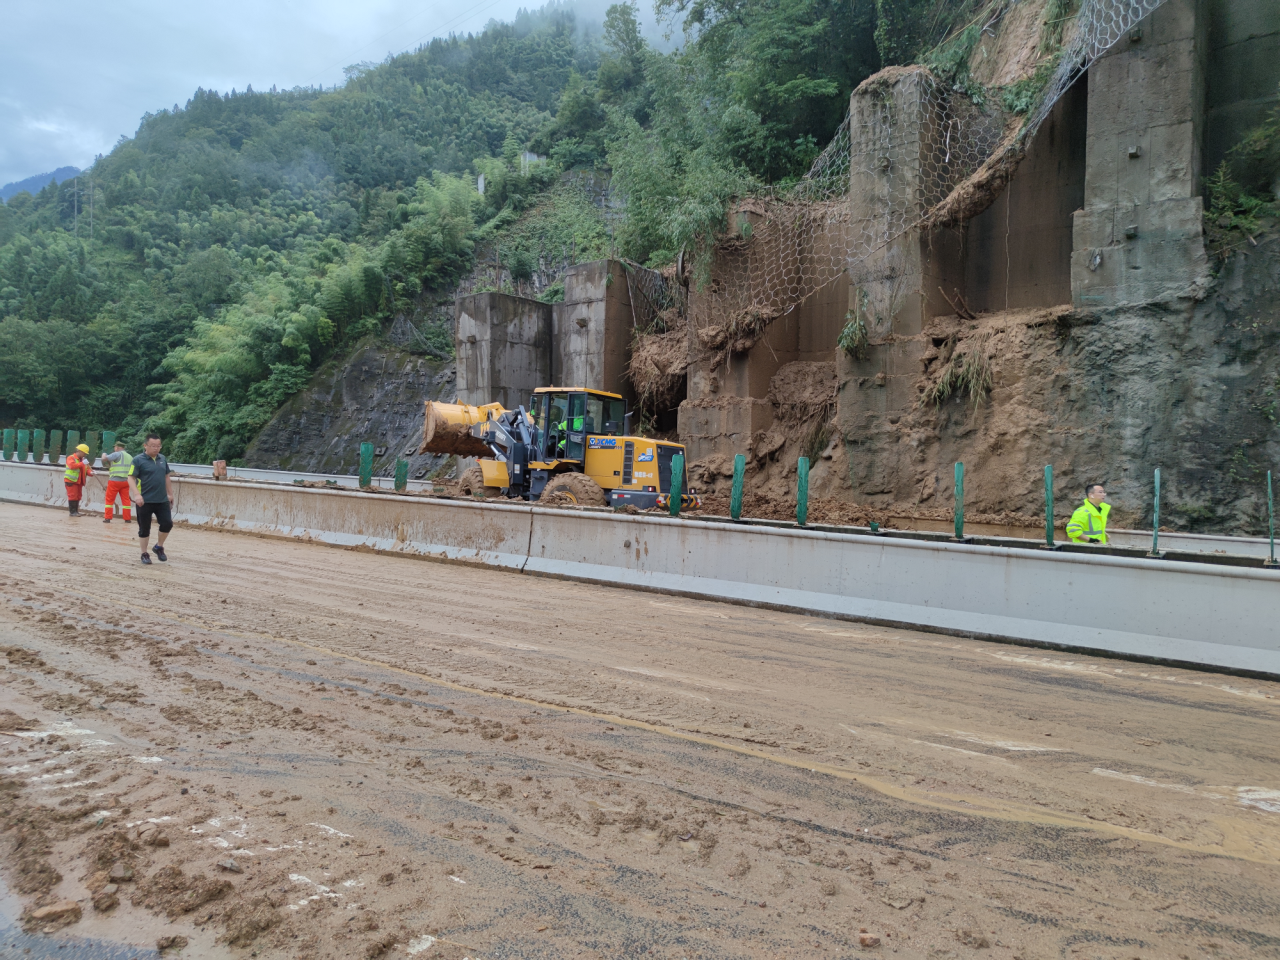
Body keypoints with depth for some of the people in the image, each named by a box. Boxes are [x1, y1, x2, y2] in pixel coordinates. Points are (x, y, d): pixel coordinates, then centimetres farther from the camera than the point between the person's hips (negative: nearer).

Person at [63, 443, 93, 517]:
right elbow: (72, 465, -28)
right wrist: (82, 463, -32)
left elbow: (86, 469, 13)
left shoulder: (83, 459, 16)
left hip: (79, 481, 8)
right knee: (72, 496, -9)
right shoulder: (71, 458, -9)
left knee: (78, 496, 11)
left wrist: (90, 473, -8)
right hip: (71, 480, -8)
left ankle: (76, 511, 18)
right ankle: (72, 512, -6)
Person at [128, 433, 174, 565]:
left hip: (162, 500, 5)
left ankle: (159, 547, 23)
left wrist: (170, 494, 18)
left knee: (167, 523, 0)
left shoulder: (162, 458, 9)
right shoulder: (138, 460, -8)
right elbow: (131, 478, -11)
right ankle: (144, 554, 18)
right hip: (145, 501, -4)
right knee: (144, 529, 4)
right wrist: (137, 495, -23)